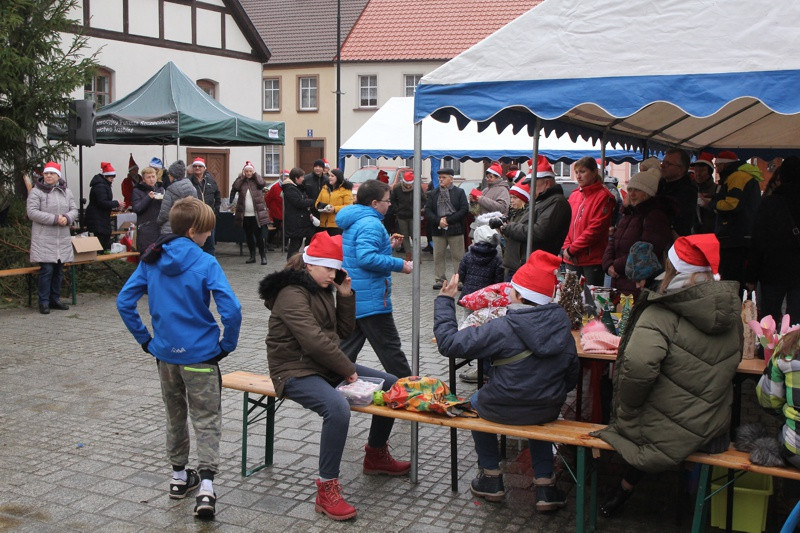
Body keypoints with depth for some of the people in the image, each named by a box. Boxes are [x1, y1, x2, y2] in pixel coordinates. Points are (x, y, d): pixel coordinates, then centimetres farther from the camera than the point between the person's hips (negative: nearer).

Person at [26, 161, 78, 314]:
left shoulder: (66, 192, 12)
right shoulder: (36, 192, -4)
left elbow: (74, 210, 11)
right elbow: (32, 212, -12)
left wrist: (67, 218, -13)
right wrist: (55, 218, -18)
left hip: (62, 239, 5)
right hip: (44, 239, -5)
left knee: (58, 270, 10)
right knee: (46, 270, -8)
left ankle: (55, 299, 21)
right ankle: (44, 302, 1)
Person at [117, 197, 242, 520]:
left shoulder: (150, 260, 0)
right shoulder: (205, 263, -15)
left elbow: (124, 302, 2)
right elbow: (231, 310, -22)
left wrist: (145, 339, 8)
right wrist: (227, 345, -7)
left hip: (165, 353, 5)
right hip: (200, 354, -5)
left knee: (175, 415, 21)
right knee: (207, 420, 4)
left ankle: (179, 476, 32)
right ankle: (206, 487, -5)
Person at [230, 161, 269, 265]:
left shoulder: (257, 180, 3)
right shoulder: (241, 181, 7)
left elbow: (263, 184, -19)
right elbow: (234, 187, -12)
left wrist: (255, 174, -7)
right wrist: (242, 176, -8)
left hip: (257, 214, -3)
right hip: (245, 215, 3)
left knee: (259, 236, -3)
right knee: (248, 236, 10)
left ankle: (263, 256, 5)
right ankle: (252, 256, 20)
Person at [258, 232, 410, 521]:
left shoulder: (322, 289, 11)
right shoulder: (292, 294, -18)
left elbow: (342, 331, 14)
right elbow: (314, 341, -26)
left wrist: (346, 296, 1)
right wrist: (348, 370, -19)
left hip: (327, 366, 10)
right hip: (296, 371, -10)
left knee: (391, 386, 8)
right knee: (338, 408, -38)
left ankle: (376, 456, 27)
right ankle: (327, 490, -27)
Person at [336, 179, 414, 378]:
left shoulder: (354, 221, 15)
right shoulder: (371, 224, -18)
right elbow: (367, 258, -31)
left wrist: (388, 247, 17)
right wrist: (399, 265, -24)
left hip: (352, 296, 10)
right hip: (371, 299, -10)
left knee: (348, 346, 14)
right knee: (390, 348, 1)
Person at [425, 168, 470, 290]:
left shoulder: (459, 192, 2)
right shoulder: (433, 194, 10)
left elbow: (464, 210, -6)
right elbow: (427, 211, 3)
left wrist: (448, 220, -12)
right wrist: (438, 221, -13)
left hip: (455, 230, -3)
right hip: (438, 230, 3)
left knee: (458, 256, 1)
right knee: (438, 256, 6)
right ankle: (440, 279, 15)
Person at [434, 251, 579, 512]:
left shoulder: (501, 328, -22)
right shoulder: (562, 328, -5)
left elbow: (449, 343, -19)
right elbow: (571, 376, 5)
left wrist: (444, 301, -8)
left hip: (503, 410, -4)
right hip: (549, 412, 4)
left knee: (476, 401, 30)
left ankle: (491, 477, 33)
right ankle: (545, 484, 30)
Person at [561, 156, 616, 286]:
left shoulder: (603, 197, -8)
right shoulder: (574, 196, 14)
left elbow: (595, 229, -14)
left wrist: (572, 249, -13)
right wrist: (566, 247, -3)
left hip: (593, 260, -6)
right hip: (572, 260, 6)